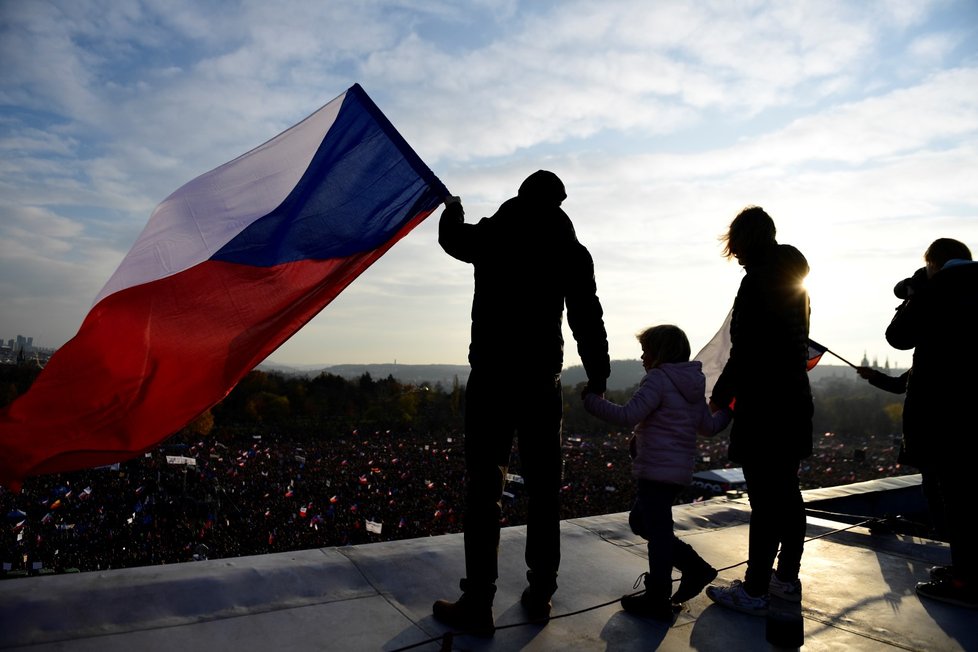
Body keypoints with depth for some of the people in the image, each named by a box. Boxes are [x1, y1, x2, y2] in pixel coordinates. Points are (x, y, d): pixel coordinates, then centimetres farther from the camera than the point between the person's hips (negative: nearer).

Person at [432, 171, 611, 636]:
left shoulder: (491, 235, 4)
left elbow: (453, 239, 26)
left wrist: (452, 211, 48)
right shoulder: (571, 249, 4)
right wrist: (598, 375, 10)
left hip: (491, 378, -1)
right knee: (543, 489, 11)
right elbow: (588, 319, 2)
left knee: (484, 487, 0)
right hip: (543, 382, 2)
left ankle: (478, 604, 2)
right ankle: (540, 594, 21)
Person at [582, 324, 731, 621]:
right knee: (640, 520, 19)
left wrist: (592, 401, -15)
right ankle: (695, 567, 22)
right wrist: (728, 410, 36)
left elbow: (629, 415, -23)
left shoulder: (658, 378, -14)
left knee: (657, 532, -1)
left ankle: (657, 601, 9)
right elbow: (709, 427, 17)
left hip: (656, 471, -9)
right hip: (680, 471, 9)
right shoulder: (694, 385, 12)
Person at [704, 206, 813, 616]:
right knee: (787, 494, 16)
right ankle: (787, 579, 28)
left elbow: (745, 350, -19)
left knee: (765, 500, -4)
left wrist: (719, 396, -7)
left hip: (764, 407, -10)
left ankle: (754, 592, 5)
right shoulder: (794, 281, 14)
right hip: (794, 401, 10)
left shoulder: (758, 281, -15)